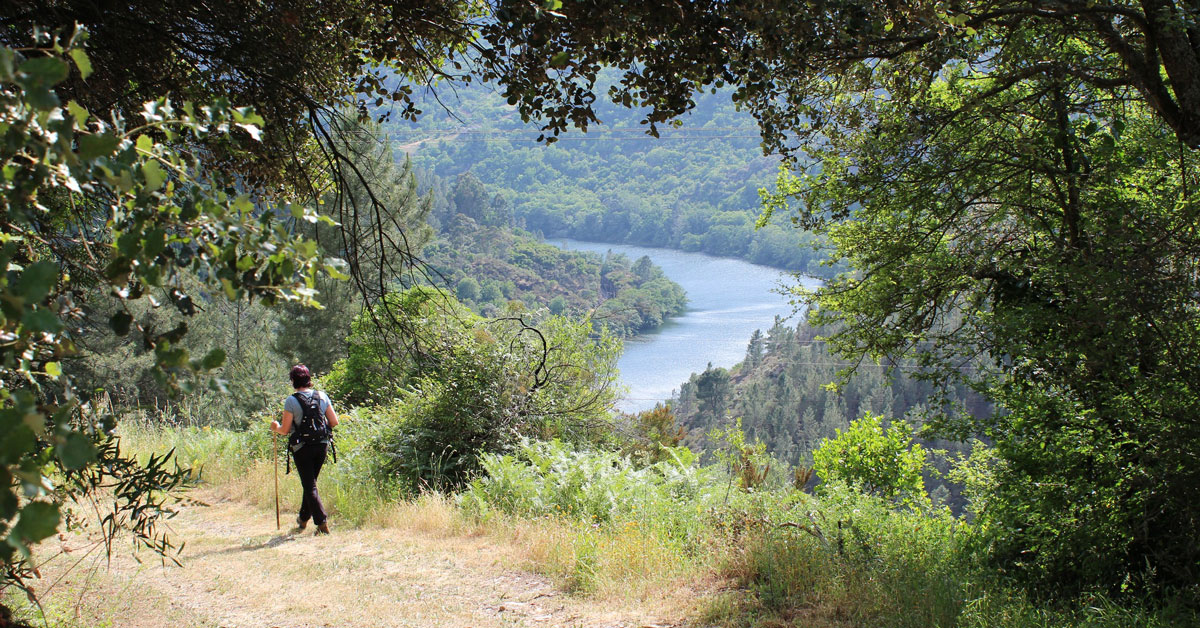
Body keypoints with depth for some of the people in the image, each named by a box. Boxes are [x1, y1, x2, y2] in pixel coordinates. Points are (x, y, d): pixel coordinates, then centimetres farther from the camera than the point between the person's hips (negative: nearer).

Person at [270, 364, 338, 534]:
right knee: (310, 482, 20)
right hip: (322, 445, 4)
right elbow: (334, 422, 2)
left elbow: (285, 430, -9)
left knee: (310, 486, 2)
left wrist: (275, 427, 13)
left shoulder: (291, 401, -11)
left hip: (302, 448, -4)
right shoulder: (322, 396, 0)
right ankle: (303, 518, 34)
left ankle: (322, 522, -7)